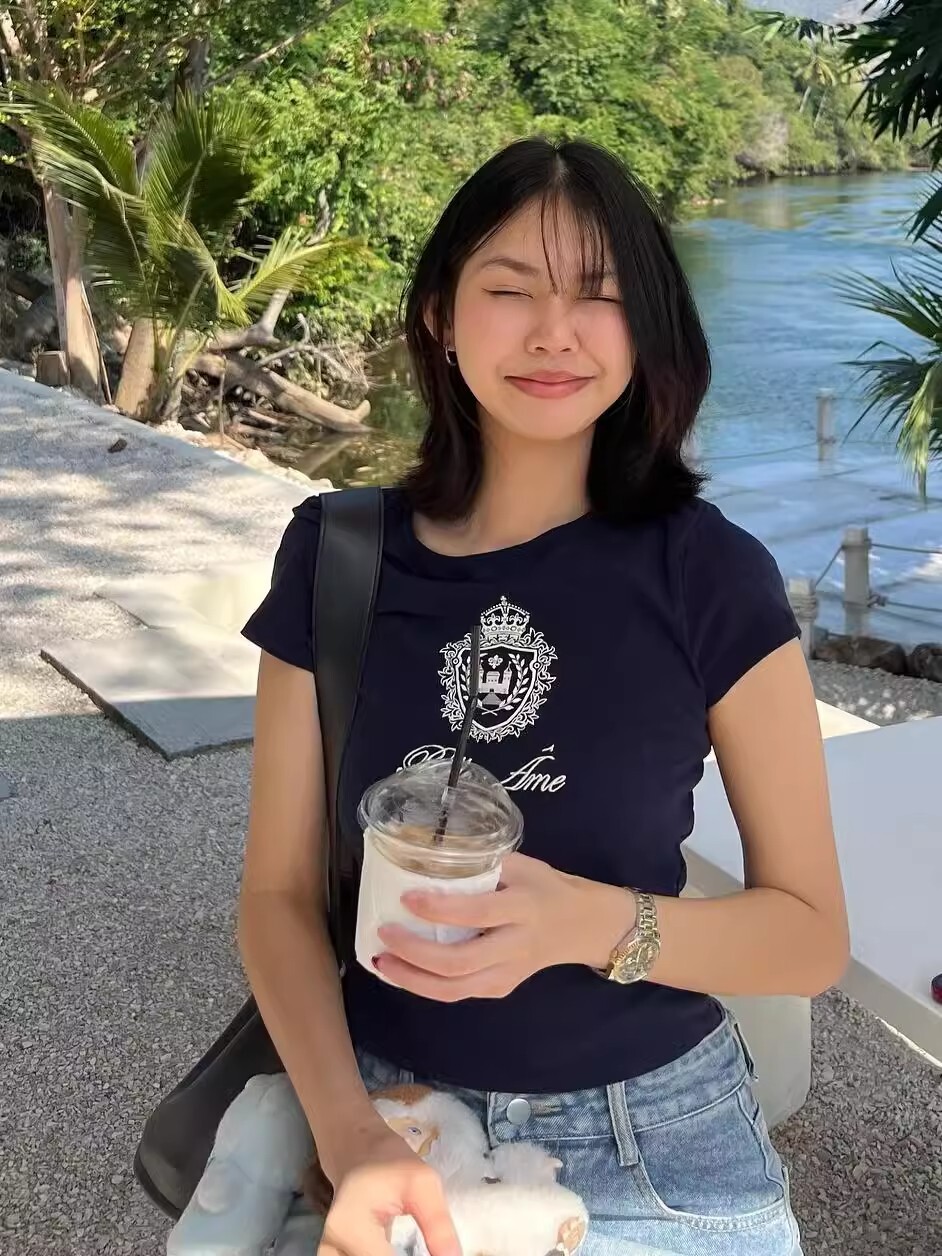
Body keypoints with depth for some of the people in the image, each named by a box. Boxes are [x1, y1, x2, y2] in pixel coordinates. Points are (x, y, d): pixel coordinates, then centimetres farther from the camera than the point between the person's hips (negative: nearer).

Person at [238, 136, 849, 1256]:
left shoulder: (711, 576, -11)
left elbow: (812, 932, -8)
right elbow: (279, 891, -4)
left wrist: (593, 924, -26)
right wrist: (348, 1134, -20)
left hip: (655, 1136, -1)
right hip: (391, 1114, 2)